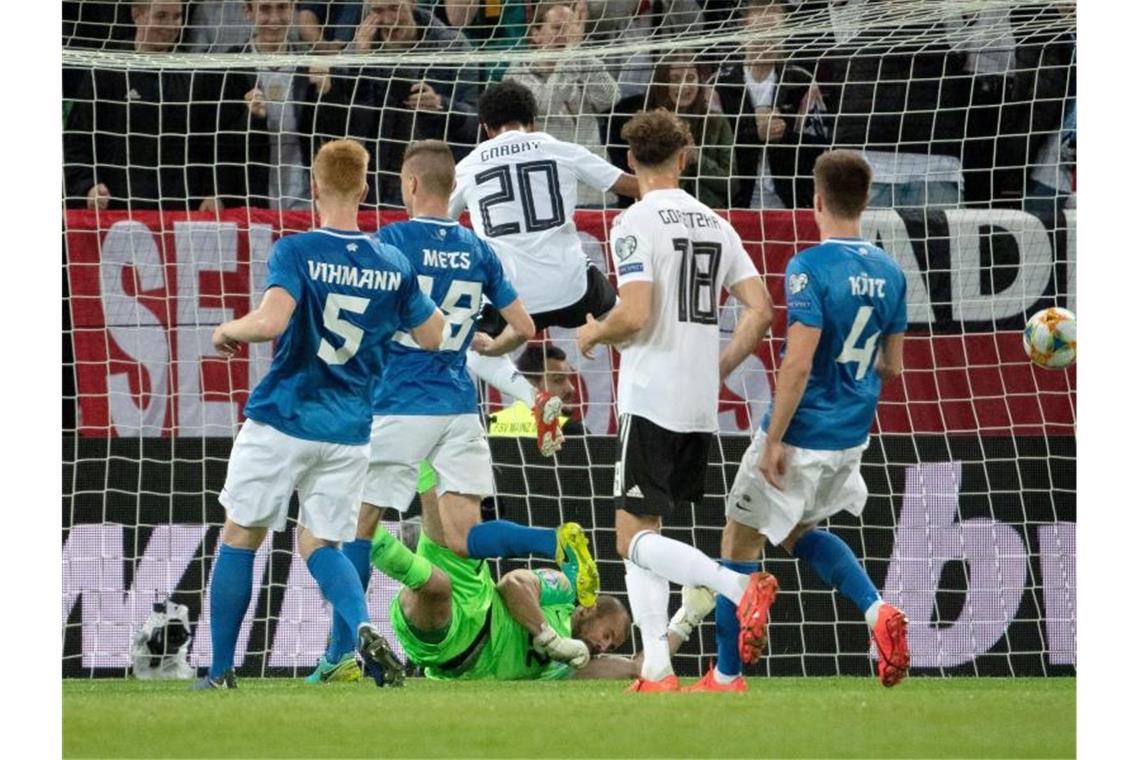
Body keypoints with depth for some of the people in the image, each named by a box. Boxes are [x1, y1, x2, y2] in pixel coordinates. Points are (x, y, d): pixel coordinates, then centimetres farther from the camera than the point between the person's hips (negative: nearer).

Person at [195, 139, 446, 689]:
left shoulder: (296, 252, -11)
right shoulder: (394, 265, 3)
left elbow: (271, 321, -26)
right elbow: (433, 336, 13)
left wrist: (228, 331, -6)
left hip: (282, 421, -4)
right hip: (348, 431, 4)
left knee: (240, 535, 11)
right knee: (319, 543, 13)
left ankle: (220, 673, 12)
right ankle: (364, 630, -17)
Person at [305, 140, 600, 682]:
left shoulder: (390, 241, -6)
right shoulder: (478, 251, 8)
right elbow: (523, 327, 10)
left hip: (400, 408, -4)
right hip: (460, 408, 4)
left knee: (359, 527, 6)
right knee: (463, 538, 1)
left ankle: (341, 655, 5)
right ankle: (559, 542, -23)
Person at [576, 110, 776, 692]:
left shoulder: (635, 223, -9)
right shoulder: (714, 224, 11)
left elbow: (635, 315, -19)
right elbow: (760, 309, 8)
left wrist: (594, 334, 3)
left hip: (650, 400, -7)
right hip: (700, 408, 7)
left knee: (635, 540, -5)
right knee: (643, 534, 14)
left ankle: (739, 585, -27)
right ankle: (656, 671, 7)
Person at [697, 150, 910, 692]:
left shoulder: (810, 268, -18)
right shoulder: (889, 272, 3)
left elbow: (799, 364, -22)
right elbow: (891, 367, 10)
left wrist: (774, 439, -17)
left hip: (802, 437, -7)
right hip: (851, 439, 7)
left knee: (741, 541, 8)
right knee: (800, 531, 26)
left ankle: (726, 678, 14)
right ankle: (877, 611, 2)